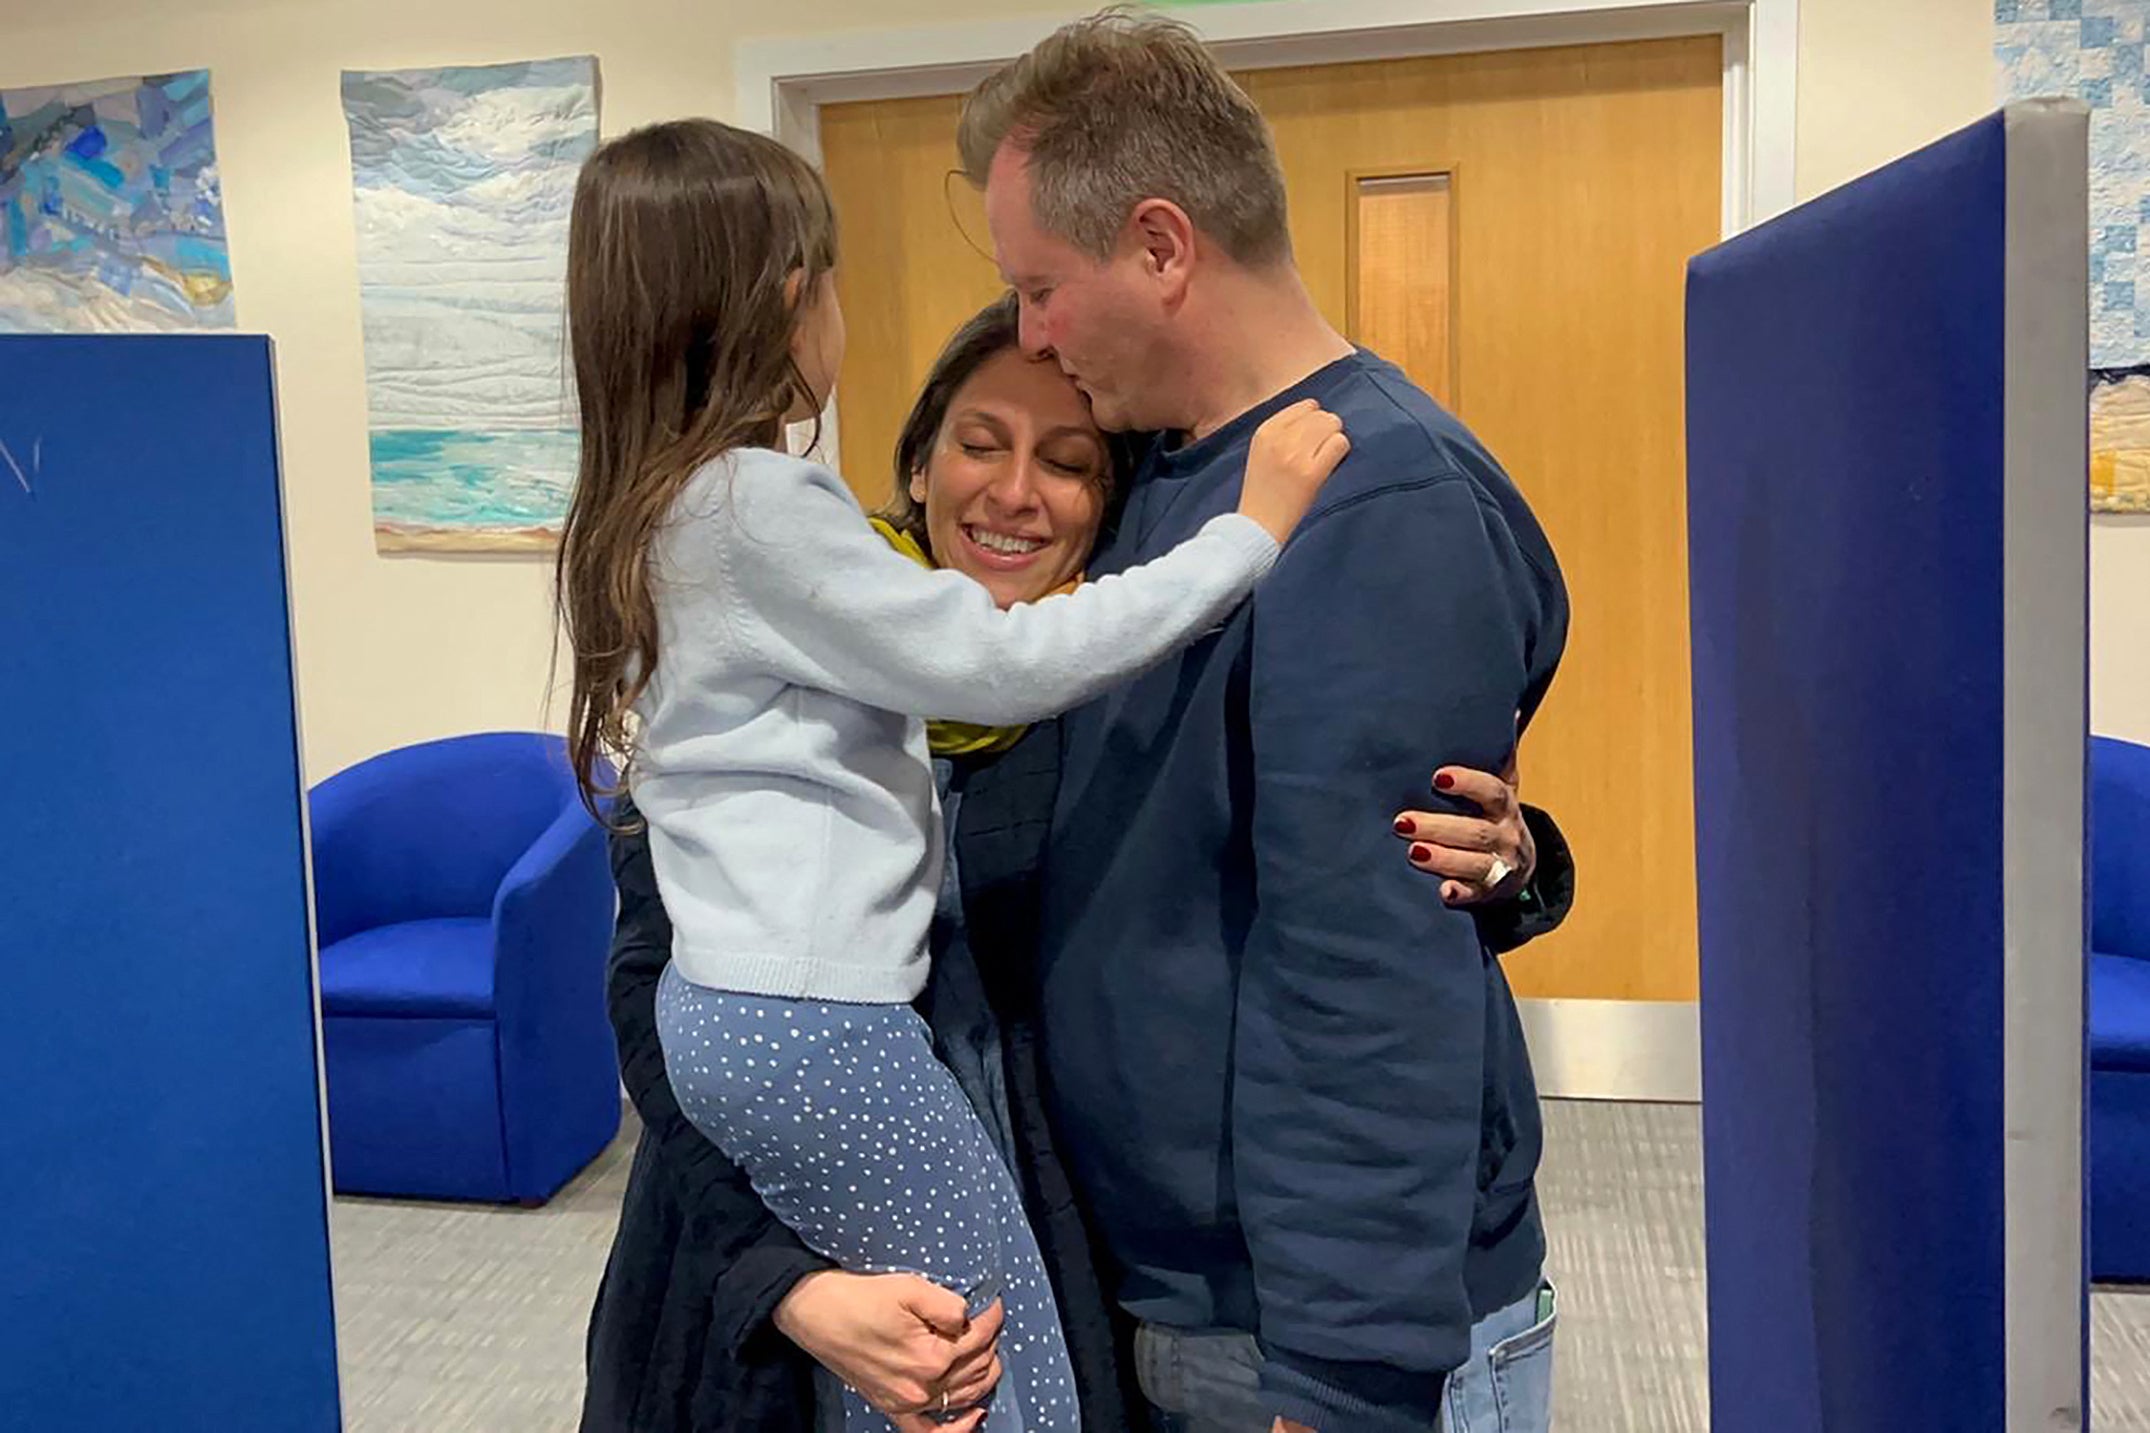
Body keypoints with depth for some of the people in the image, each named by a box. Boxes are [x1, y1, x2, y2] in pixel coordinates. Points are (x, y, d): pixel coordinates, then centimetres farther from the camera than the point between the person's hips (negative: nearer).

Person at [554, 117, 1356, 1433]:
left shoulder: (654, 510, 12)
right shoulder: (759, 505, -17)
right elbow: (1006, 667, -20)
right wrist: (1251, 530, -15)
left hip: (732, 1008, 10)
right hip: (819, 1026, -9)